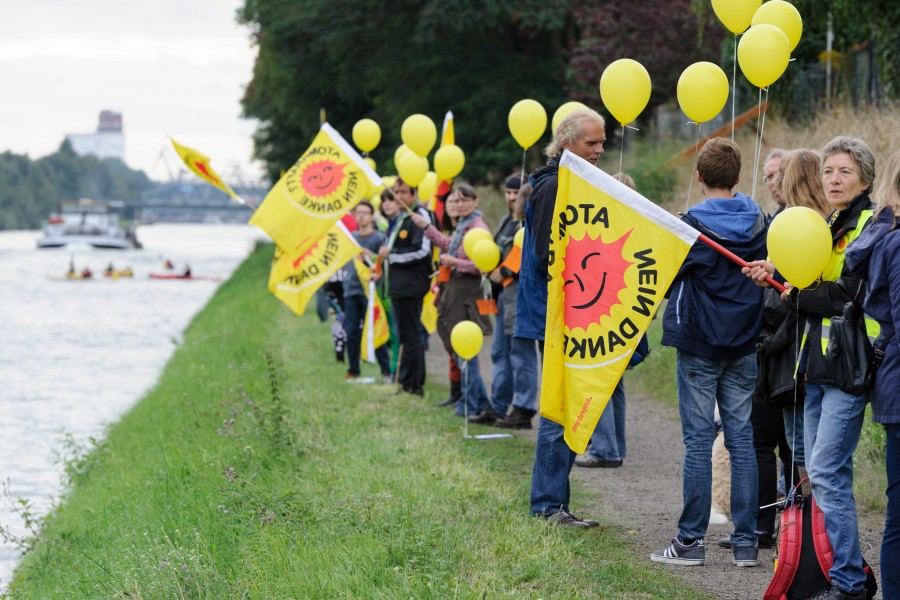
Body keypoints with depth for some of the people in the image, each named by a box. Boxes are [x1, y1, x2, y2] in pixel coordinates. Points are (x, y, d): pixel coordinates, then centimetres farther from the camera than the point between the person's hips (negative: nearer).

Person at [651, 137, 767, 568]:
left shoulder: (692, 224, -11)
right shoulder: (758, 222, 2)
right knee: (742, 439, 6)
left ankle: (690, 540, 1)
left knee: (698, 440, -1)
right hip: (743, 346, 4)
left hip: (698, 344, -4)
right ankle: (746, 541, 5)